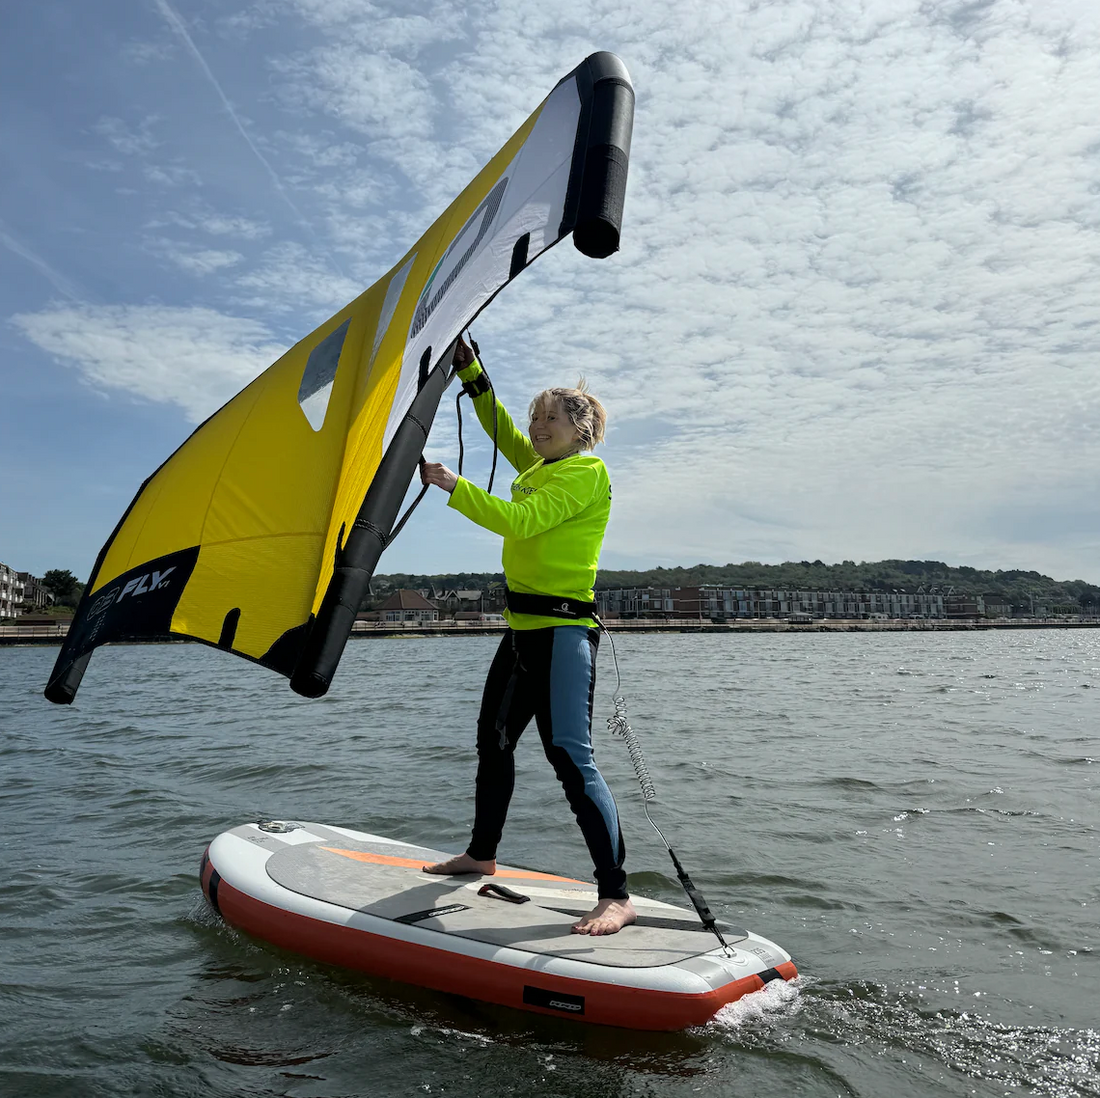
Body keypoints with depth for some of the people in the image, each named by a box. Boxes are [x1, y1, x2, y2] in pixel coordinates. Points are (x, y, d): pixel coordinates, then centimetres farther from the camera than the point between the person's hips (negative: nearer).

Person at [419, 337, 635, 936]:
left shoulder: (587, 472, -9)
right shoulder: (541, 467, 17)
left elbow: (518, 520, -20)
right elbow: (500, 426, 26)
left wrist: (453, 485, -15)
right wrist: (469, 369, 18)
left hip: (563, 629, -10)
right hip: (524, 627, 10)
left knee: (570, 757, -15)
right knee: (493, 738, 18)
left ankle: (616, 896, -9)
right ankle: (481, 854, 36)